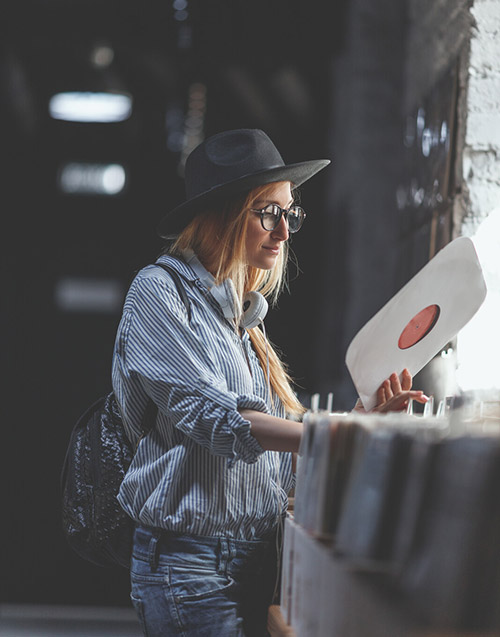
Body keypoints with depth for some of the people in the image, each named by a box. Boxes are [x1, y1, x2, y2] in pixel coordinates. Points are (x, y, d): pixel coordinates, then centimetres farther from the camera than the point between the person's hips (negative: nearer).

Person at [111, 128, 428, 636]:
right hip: (192, 559, -8)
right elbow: (207, 415, -20)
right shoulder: (159, 291, -8)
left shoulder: (240, 313, 16)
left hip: (256, 556, 8)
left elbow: (279, 425, 13)